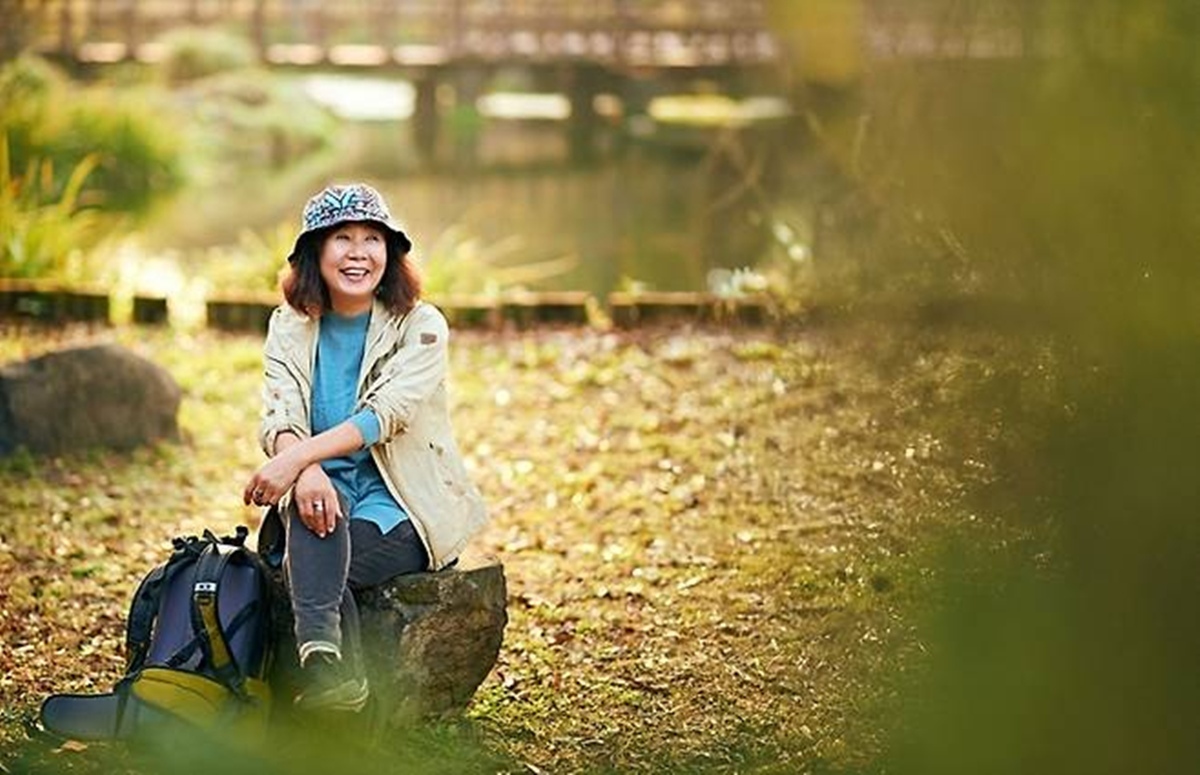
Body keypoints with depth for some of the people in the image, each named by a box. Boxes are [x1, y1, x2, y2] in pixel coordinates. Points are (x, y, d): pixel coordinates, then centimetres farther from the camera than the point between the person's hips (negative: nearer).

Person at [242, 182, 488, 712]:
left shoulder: (421, 327, -3)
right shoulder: (289, 327, 7)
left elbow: (384, 414, -19)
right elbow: (279, 418, -9)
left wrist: (298, 456, -34)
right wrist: (304, 467, -33)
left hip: (405, 512, -2)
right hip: (328, 492, 2)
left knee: (306, 566, -31)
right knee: (313, 493, -34)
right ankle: (326, 659, -48)